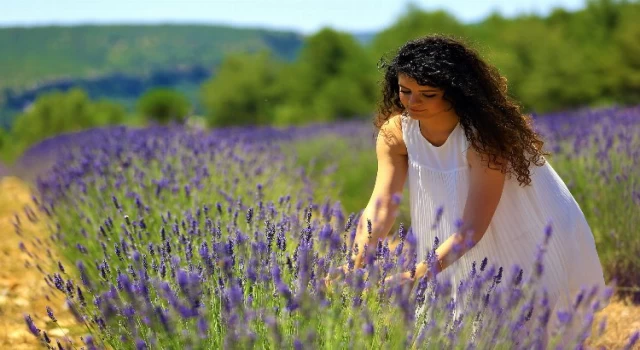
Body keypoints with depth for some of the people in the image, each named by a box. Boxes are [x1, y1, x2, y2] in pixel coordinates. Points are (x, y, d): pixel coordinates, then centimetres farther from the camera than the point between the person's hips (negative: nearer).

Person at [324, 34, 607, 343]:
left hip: (534, 248, -5)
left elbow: (472, 228, -36)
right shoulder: (395, 131, -16)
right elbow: (380, 207, -21)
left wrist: (418, 275, -47)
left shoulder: (483, 136, -31)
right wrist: (353, 265, -36)